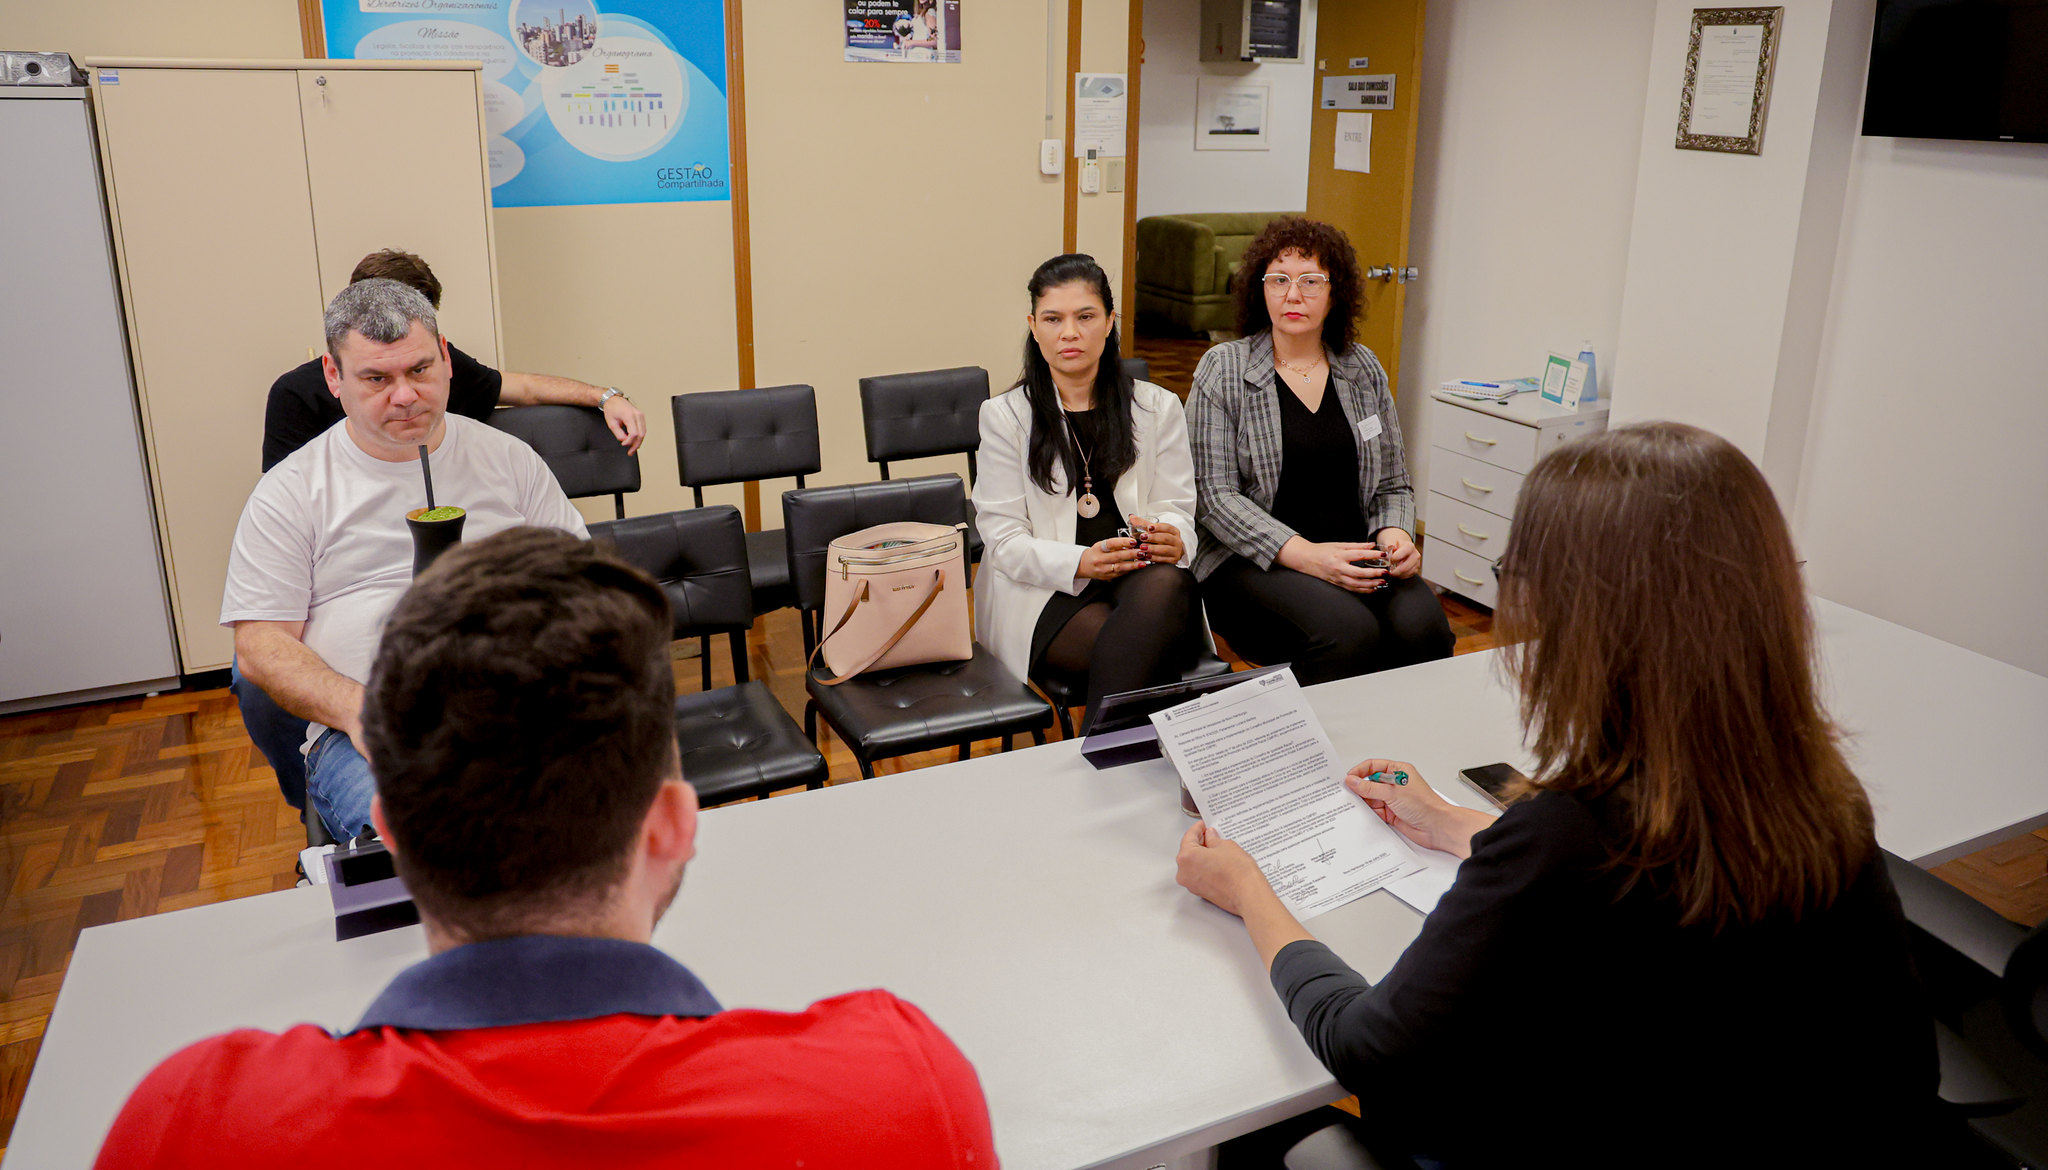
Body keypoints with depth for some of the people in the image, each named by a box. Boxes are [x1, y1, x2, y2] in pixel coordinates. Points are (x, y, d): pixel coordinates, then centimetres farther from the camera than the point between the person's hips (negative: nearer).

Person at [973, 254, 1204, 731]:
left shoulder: (1157, 407, 15)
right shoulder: (1004, 415, 7)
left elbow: (1176, 508, 9)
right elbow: (1004, 539, -1)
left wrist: (1171, 538, -18)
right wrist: (1079, 562, -20)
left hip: (1145, 581, 3)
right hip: (1044, 592, -2)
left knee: (1165, 583, -37)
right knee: (1139, 644, -36)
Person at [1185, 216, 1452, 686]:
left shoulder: (1364, 369, 13)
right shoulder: (1223, 370, 1)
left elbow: (1393, 484, 19)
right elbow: (1214, 495, -8)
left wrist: (1395, 535, -5)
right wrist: (1304, 555, -19)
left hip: (1356, 555, 4)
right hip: (1252, 560, -4)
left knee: (1422, 627, -26)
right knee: (1347, 632, -32)